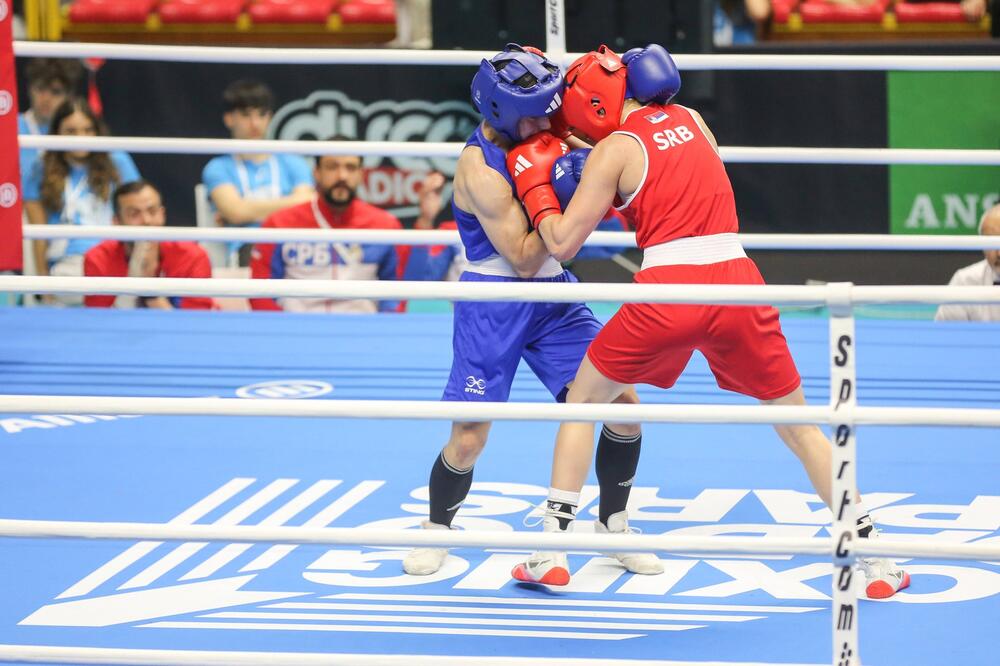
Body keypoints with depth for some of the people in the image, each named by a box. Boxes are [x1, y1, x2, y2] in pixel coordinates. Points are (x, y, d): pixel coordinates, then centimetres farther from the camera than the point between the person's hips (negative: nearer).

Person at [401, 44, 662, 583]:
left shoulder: (541, 132, -3)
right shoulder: (480, 170, -21)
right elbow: (524, 260, -19)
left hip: (552, 295, 6)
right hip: (493, 301, -6)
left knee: (622, 404, -5)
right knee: (468, 438, -6)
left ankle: (613, 525, 14)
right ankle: (436, 532, 22)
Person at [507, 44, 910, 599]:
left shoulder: (613, 150, 3)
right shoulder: (692, 120, 17)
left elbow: (561, 244, 4)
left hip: (668, 288, -3)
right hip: (736, 281, 4)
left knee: (581, 401, 18)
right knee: (797, 423, 15)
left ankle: (552, 552, 13)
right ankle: (873, 561, 11)